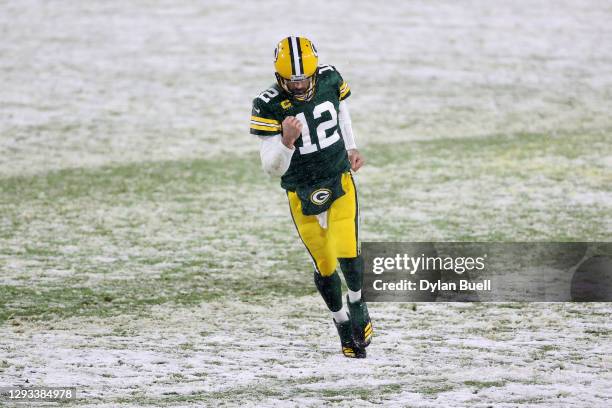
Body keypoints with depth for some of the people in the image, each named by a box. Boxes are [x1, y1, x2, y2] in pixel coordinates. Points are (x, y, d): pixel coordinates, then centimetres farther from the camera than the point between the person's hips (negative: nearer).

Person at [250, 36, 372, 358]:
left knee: (347, 255, -14)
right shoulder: (269, 106, -19)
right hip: (302, 195, -1)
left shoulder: (330, 80, -8)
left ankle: (358, 306, 17)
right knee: (324, 267, 5)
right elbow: (272, 168, -19)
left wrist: (351, 148, 14)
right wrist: (286, 141, -37)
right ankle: (343, 325, 29)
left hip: (340, 183, 1)